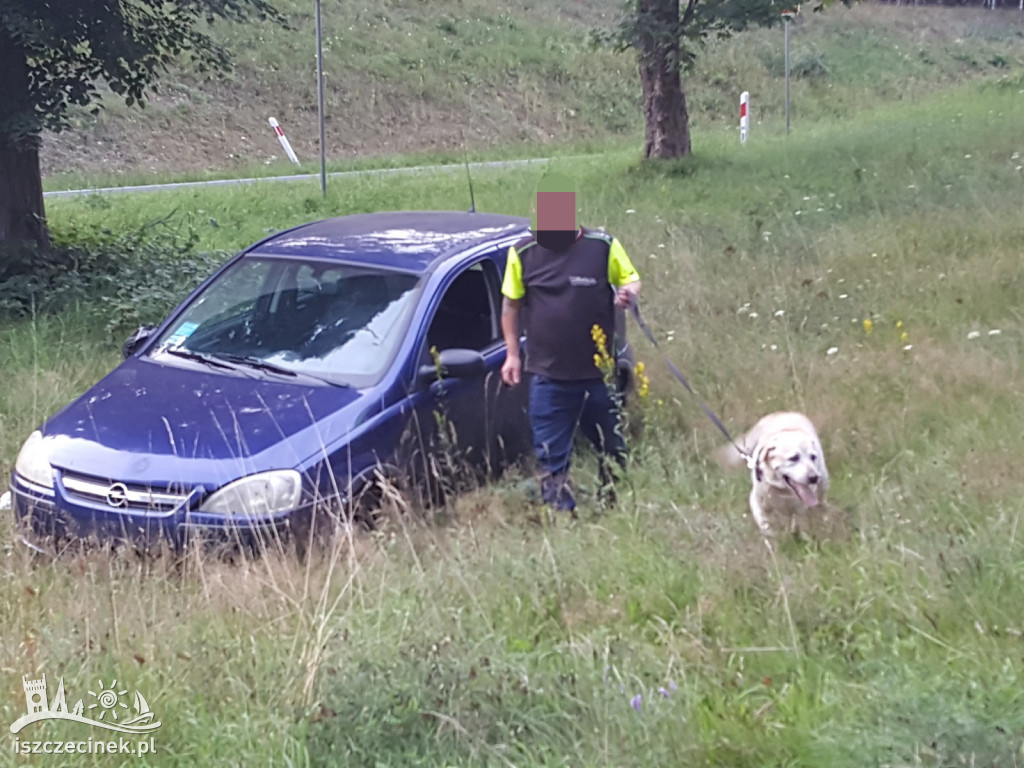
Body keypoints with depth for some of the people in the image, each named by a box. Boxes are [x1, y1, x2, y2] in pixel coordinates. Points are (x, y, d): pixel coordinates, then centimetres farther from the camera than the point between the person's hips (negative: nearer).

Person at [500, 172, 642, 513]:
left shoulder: (603, 246, -4)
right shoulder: (522, 254, 1)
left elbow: (631, 278, 7)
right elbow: (510, 305, 9)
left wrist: (629, 292, -17)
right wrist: (512, 354, 5)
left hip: (601, 371, 0)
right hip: (548, 374, 0)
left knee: (613, 451, 14)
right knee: (550, 456, 3)